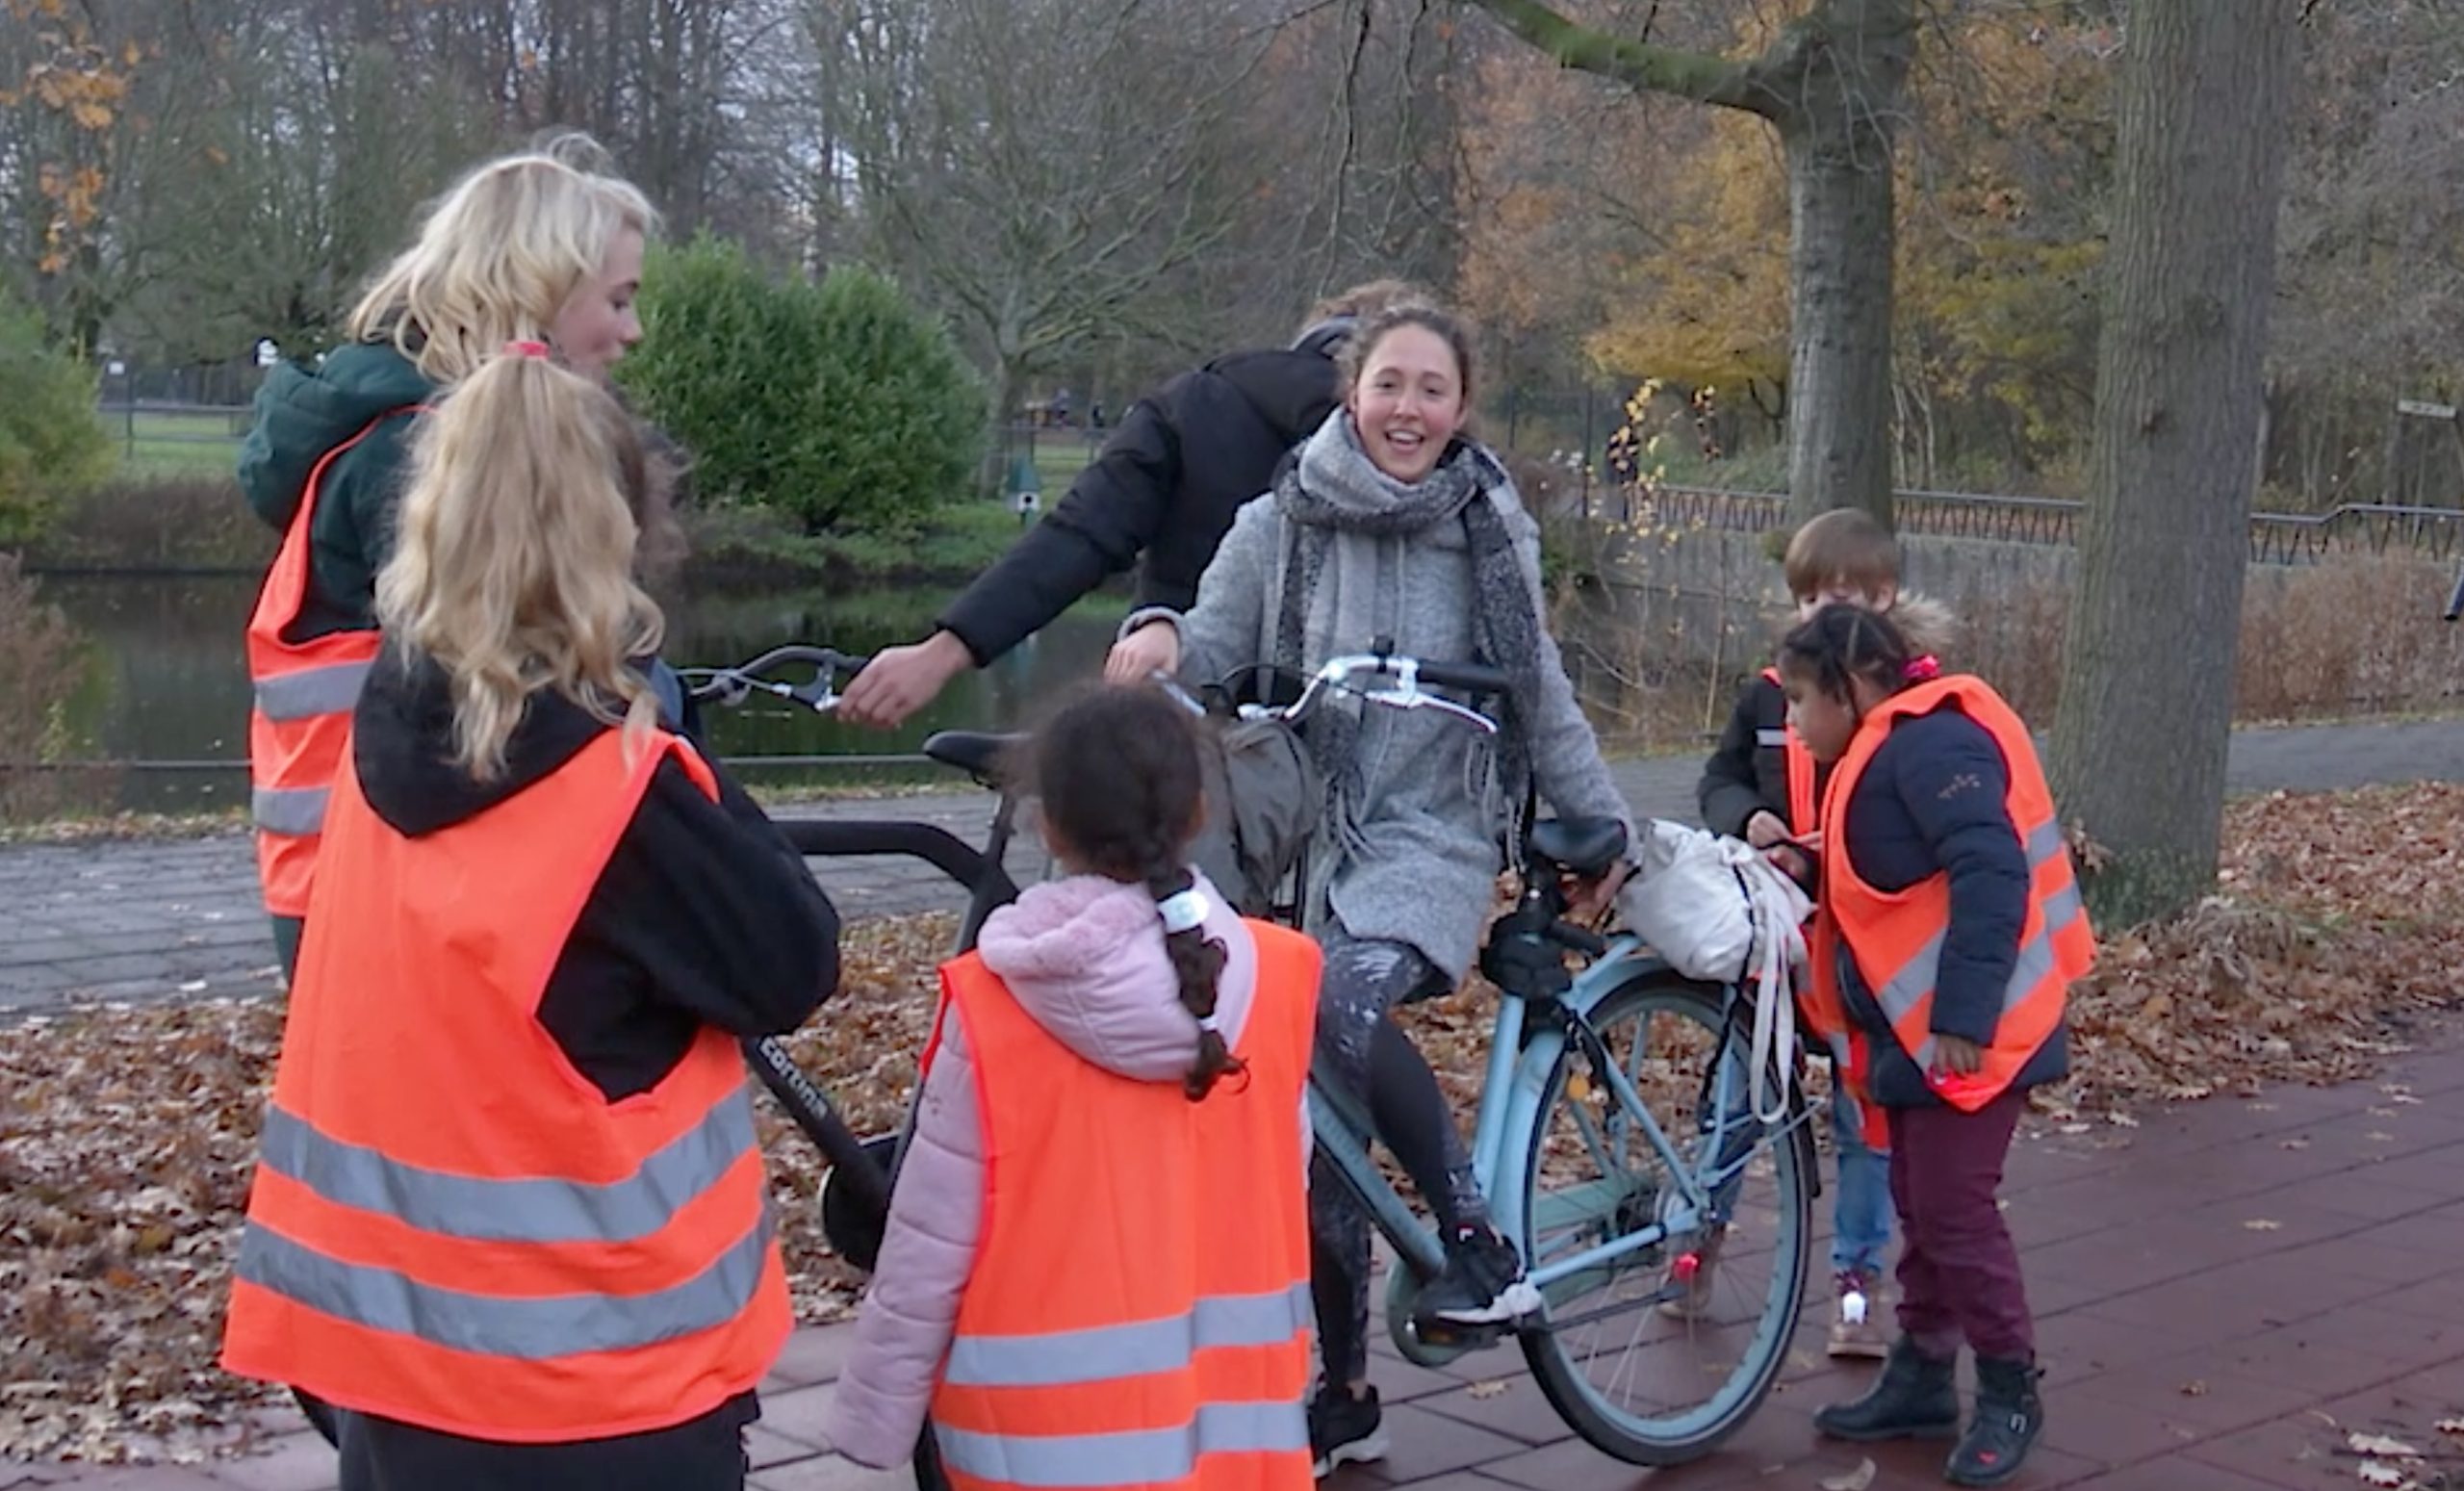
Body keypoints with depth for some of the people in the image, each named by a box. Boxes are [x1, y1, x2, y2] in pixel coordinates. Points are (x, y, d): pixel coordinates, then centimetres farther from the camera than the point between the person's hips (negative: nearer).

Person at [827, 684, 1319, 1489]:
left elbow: (927, 1249, -10)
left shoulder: (992, 1006, -14)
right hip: (1237, 1424, 3)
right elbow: (1284, 1191, 2)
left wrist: (873, 1420, 2)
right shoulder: (1274, 979, -5)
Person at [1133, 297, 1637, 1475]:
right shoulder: (1281, 526, 3)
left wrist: (1604, 824, 15)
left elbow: (1543, 700, 13)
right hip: (1312, 840, 2)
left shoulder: (1490, 529, 5)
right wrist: (1159, 639, -26)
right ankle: (1344, 1392, 21)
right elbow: (1211, 649, -4)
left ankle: (1482, 1247, -17)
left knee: (1346, 1010, -33)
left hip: (1433, 839, -2)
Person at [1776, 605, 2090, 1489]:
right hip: (1918, 1030, 10)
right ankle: (1921, 1380, 24)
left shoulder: (1929, 743, -17)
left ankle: (2009, 1392, 9)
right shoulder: (1885, 752, 15)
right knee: (1919, 1208, 15)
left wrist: (1963, 1017, -28)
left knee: (1955, 1213, -4)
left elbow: (1991, 876, -26)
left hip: (1965, 1034, -10)